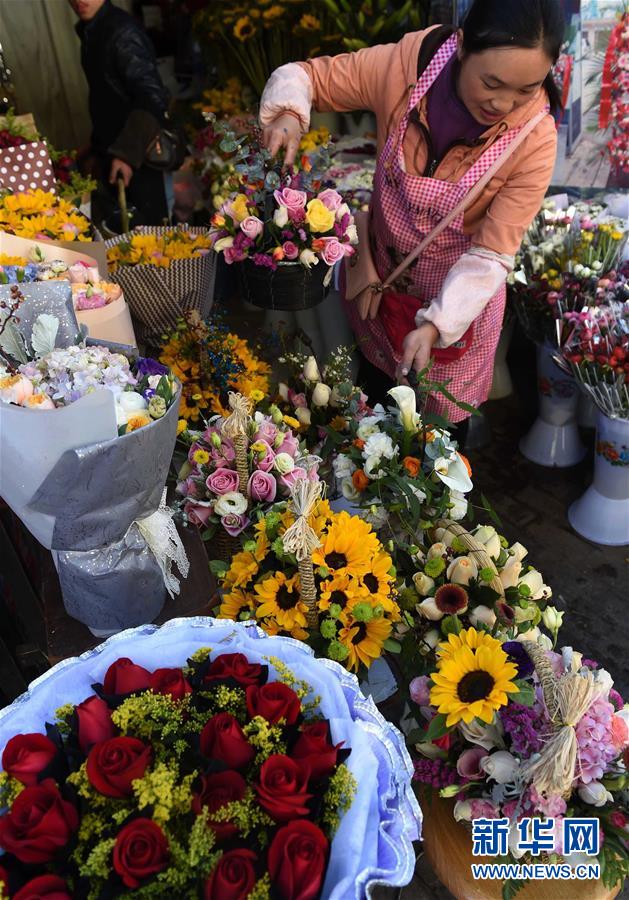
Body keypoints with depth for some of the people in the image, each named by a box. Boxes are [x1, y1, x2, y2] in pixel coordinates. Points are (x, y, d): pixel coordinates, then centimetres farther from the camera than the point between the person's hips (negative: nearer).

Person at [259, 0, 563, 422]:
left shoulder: (535, 139, -26)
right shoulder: (408, 62, -24)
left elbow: (491, 254, -24)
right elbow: (310, 76, -11)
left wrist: (437, 324, -37)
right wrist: (289, 114, -33)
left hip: (457, 295, -2)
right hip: (379, 275, 2)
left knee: (443, 419, 19)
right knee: (376, 387, 28)